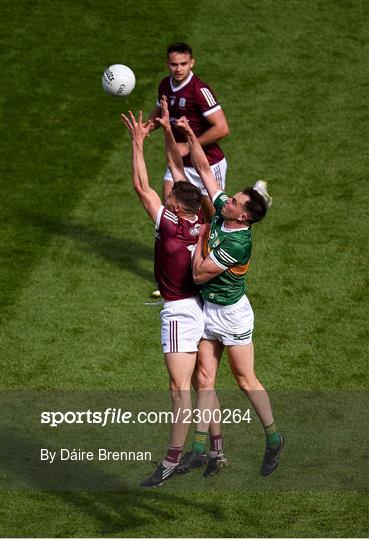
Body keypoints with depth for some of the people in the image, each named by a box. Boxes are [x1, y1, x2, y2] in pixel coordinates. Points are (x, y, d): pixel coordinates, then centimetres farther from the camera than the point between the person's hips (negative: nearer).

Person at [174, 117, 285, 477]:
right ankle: (203, 447, 7)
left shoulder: (238, 244, -27)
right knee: (204, 379, 5)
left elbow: (199, 274, -22)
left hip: (231, 313, -8)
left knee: (245, 379, 2)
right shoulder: (220, 210, -5)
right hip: (208, 309, 8)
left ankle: (273, 438, 17)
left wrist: (200, 237, -12)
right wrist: (189, 134, -2)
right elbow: (204, 169, 5)